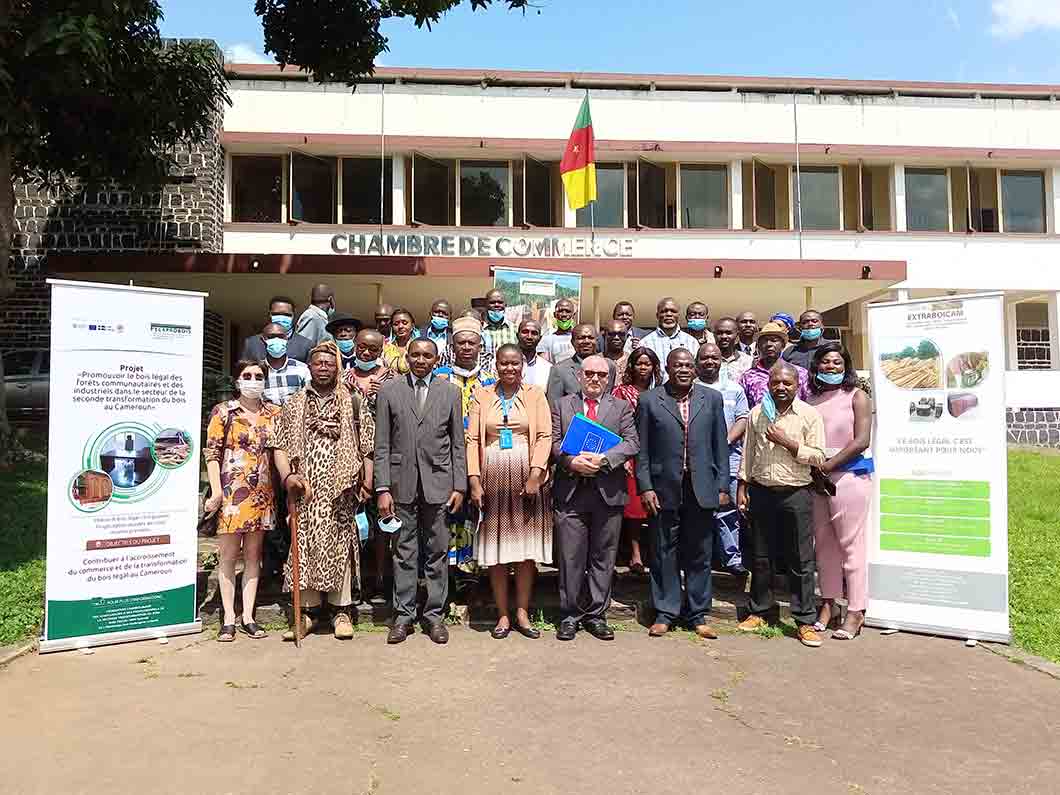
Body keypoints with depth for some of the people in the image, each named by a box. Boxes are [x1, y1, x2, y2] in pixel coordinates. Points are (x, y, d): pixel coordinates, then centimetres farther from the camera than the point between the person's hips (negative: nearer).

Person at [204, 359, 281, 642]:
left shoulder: (273, 413, 8)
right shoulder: (223, 412, -1)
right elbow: (211, 452, -5)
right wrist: (216, 491, -12)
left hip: (262, 493, 3)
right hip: (231, 491, -3)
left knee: (253, 555, 9)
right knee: (228, 555, 3)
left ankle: (248, 617, 16)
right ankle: (228, 619, 10)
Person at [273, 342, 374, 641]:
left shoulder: (353, 403, 7)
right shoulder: (294, 404, 11)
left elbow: (367, 447, 3)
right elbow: (280, 447, 7)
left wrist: (367, 482, -7)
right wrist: (288, 476, -10)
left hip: (341, 489, -1)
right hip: (305, 490, 2)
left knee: (340, 546, 2)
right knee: (305, 545, 3)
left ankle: (341, 610, 11)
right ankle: (308, 609, 15)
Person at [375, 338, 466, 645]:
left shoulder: (450, 392, 6)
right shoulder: (389, 390, 4)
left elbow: (458, 443, 6)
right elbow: (382, 445, 1)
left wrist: (459, 485, 0)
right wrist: (382, 488, -5)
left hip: (438, 483, 1)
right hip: (402, 484, 0)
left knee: (438, 553, 6)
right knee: (404, 553, 6)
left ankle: (434, 614, 18)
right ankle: (403, 615, 18)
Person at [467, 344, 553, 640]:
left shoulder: (535, 395, 6)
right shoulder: (482, 396, 9)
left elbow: (545, 436, -1)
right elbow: (472, 439, 4)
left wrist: (535, 475, -12)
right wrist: (474, 480, -6)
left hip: (527, 479, -1)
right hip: (493, 479, 1)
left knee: (527, 548, 4)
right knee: (495, 548, 3)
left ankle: (522, 613, 16)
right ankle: (503, 615, 14)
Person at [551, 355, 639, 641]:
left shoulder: (622, 407, 10)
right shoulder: (562, 405, 12)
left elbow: (632, 443, -1)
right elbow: (553, 441, 4)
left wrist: (604, 459, -16)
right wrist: (571, 461, -15)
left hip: (608, 492, 1)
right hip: (571, 492, 0)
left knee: (603, 557, 7)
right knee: (570, 558, 4)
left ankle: (596, 615, 19)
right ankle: (570, 615, 16)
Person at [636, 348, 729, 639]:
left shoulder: (712, 399, 8)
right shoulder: (649, 400, 2)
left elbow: (720, 446, 8)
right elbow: (642, 449, 1)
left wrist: (722, 486, 3)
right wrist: (645, 487, -6)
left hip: (702, 490, 2)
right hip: (664, 490, -1)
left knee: (699, 555, 9)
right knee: (664, 554, 7)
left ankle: (697, 614, 22)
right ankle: (665, 612, 20)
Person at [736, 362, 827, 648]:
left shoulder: (810, 415, -2)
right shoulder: (757, 413, 7)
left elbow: (818, 457, -6)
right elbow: (748, 454, 10)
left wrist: (787, 442, -14)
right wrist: (742, 487, 6)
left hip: (796, 494, -3)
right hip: (761, 492, 3)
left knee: (801, 560, 1)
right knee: (761, 557, 11)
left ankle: (806, 620, 10)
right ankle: (762, 611, 25)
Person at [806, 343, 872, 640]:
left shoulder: (856, 396, 0)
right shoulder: (811, 399, 13)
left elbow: (862, 440, -9)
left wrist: (829, 465, -12)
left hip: (849, 475, -5)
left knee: (850, 543, -3)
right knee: (823, 543, 10)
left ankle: (855, 612, 5)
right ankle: (828, 604, 21)